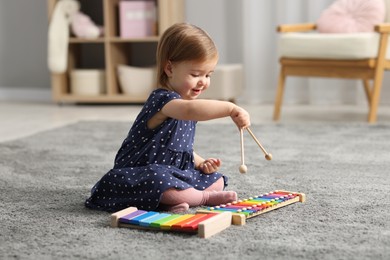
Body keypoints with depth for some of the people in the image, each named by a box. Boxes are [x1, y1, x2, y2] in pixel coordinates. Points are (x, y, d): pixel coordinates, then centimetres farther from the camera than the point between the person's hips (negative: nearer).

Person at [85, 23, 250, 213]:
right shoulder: (162, 100, -21)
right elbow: (190, 110, -46)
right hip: (138, 175, -9)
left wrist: (201, 163, 2)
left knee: (216, 181, 3)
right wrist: (231, 108, -50)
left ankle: (174, 199, -15)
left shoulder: (186, 102, 11)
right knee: (160, 183, -40)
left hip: (175, 172, 10)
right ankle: (205, 197, -17)